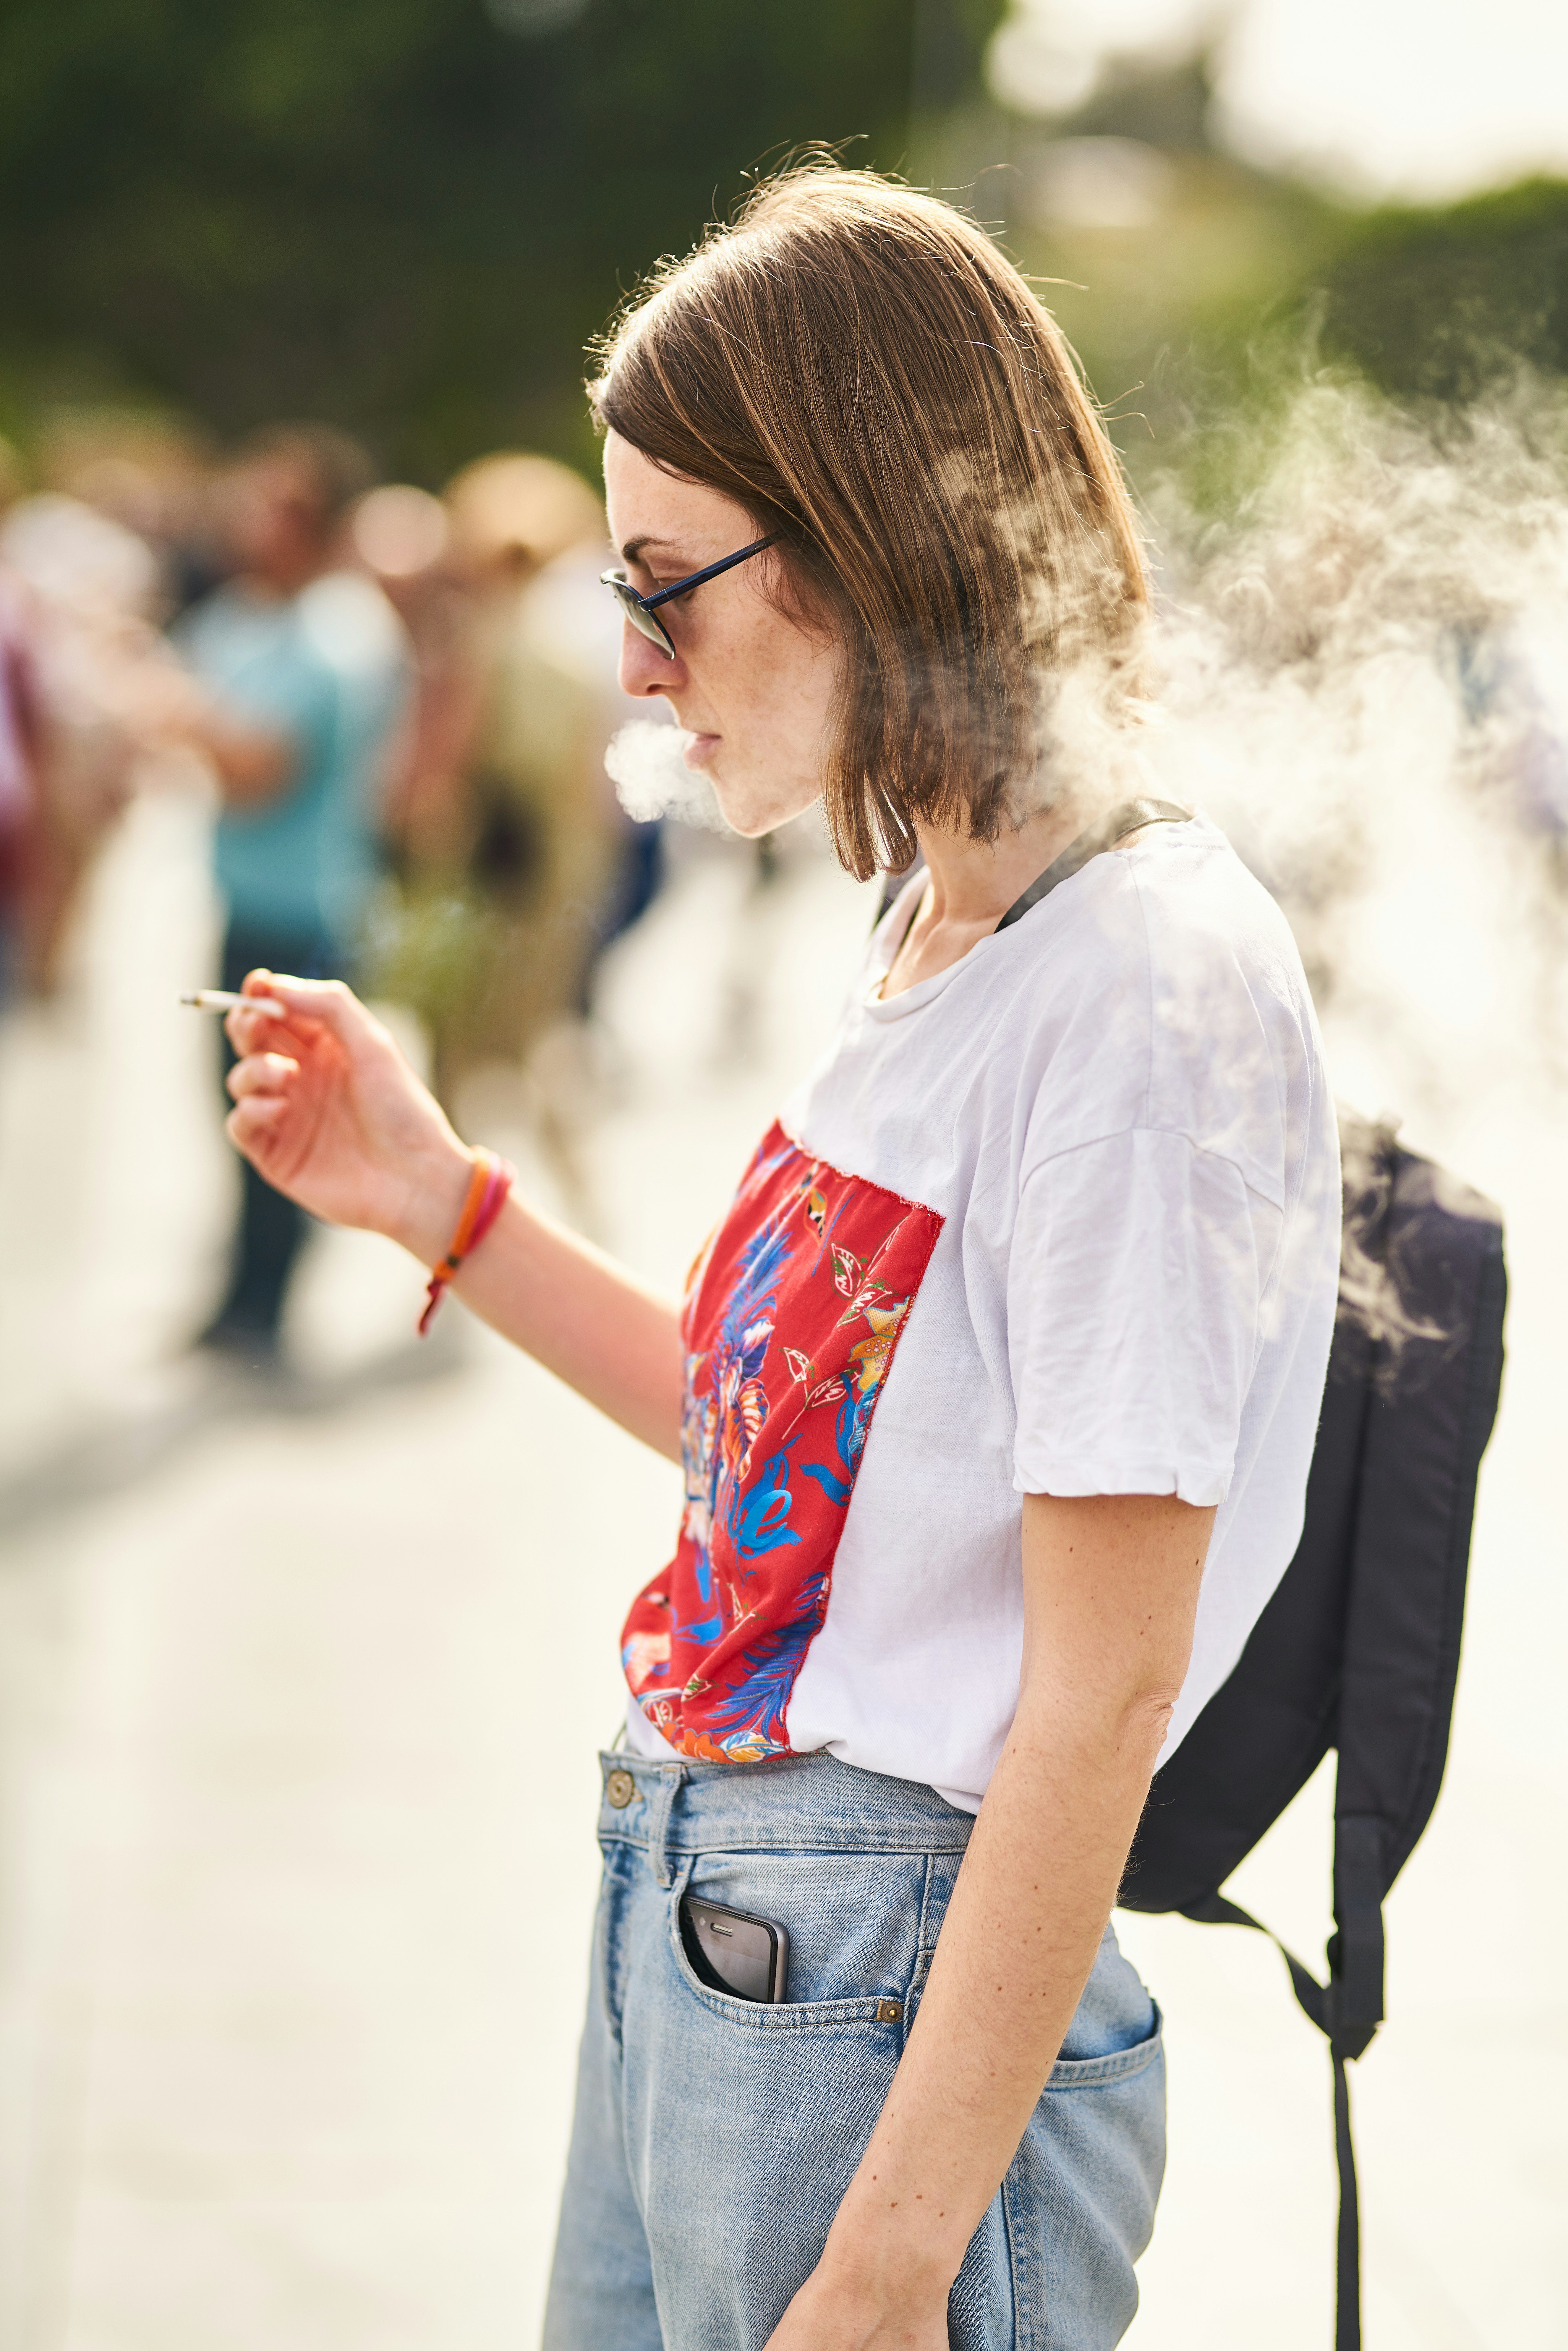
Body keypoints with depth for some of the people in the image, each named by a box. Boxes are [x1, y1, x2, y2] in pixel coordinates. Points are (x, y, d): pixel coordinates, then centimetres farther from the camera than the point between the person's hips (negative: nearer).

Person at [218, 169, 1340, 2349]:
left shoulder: (1154, 989, -19)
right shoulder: (938, 934, 9)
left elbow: (1103, 1698, -20)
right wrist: (441, 1203, 11)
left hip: (887, 1987, -8)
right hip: (682, 1915, 8)